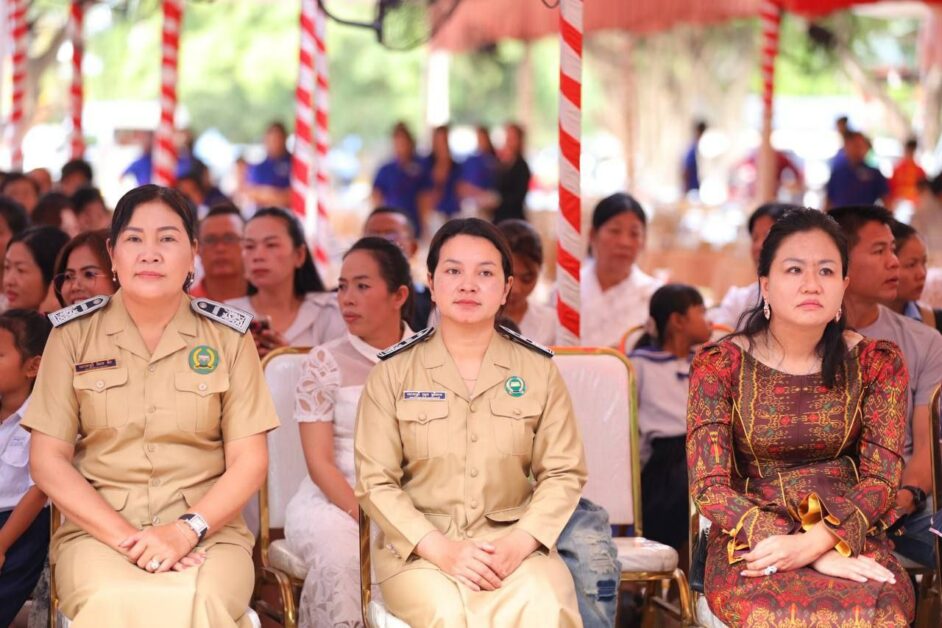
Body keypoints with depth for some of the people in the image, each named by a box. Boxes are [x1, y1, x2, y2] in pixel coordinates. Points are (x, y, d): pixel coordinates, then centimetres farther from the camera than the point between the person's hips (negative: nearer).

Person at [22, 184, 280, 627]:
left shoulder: (228, 336, 6)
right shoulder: (73, 333, 5)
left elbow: (250, 462, 4)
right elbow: (47, 461, 2)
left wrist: (186, 530, -14)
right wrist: (126, 537, -12)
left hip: (207, 530, 0)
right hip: (97, 528, 0)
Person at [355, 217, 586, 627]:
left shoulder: (539, 370, 7)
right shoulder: (392, 372, 3)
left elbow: (563, 473, 5)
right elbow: (375, 482, -1)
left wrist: (518, 543, -12)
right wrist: (440, 549, -15)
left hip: (512, 541, 1)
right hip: (419, 546, -1)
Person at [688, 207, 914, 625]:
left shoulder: (877, 362, 3)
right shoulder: (719, 365, -3)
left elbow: (881, 478, 0)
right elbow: (710, 487, -9)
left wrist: (815, 542, -21)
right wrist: (818, 557, -20)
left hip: (850, 534, 2)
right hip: (750, 540, -2)